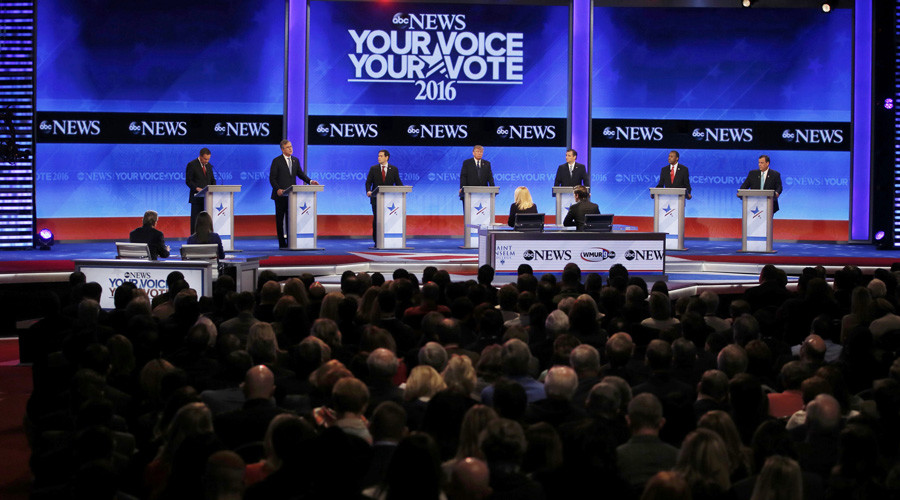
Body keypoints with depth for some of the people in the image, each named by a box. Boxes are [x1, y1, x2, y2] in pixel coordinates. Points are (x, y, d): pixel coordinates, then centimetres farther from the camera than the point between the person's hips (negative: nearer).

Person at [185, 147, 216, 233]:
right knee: (195, 219, -4)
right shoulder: (192, 165, -5)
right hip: (197, 197, -5)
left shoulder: (209, 165, 14)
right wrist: (197, 188, -22)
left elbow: (212, 180, 19)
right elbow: (188, 181, -8)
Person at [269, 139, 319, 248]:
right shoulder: (276, 161, -4)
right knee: (280, 219, 1)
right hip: (280, 194, -4)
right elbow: (272, 178, -6)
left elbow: (300, 174, 13)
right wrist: (277, 189, -20)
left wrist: (310, 181, -3)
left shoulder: (295, 160, 12)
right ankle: (282, 243, 5)